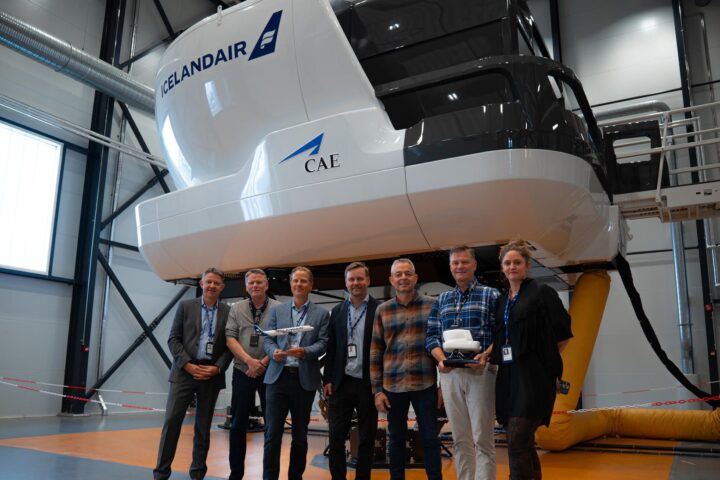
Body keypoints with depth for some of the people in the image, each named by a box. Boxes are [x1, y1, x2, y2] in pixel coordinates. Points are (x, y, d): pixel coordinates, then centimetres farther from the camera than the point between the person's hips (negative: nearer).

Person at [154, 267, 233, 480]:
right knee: (172, 421, -4)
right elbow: (173, 339, 1)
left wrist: (217, 368, -11)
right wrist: (187, 365, -11)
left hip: (212, 375, 1)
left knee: (203, 426, 8)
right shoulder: (186, 306, 6)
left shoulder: (229, 312, 6)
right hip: (184, 371, -1)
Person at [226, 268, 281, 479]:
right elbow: (230, 338, -1)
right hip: (243, 372, 2)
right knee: (238, 424, 7)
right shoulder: (236, 309, 7)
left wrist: (263, 363, -12)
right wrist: (250, 361, -13)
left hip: (270, 373, -2)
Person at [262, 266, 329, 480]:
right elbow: (268, 340, 6)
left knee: (300, 434, 10)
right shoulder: (277, 311, 11)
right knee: (272, 433, 0)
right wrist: (274, 352, -15)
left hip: (305, 379, 0)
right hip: (278, 377, 1)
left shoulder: (321, 314, 6)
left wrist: (304, 352, -20)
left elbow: (323, 343, -2)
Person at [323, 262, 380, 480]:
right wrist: (328, 379, 3)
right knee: (336, 437, 4)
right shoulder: (337, 311, 9)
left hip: (369, 384, -2)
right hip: (341, 383, 3)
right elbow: (331, 348, 9)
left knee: (366, 439, 9)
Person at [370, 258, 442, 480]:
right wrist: (377, 389, 2)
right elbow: (375, 351, 6)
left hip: (425, 384, -1)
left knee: (430, 437, 5)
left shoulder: (432, 305, 1)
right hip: (393, 385, 1)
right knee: (396, 438, 12)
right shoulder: (382, 310, 4)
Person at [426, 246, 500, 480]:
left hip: (480, 371, -4)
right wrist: (441, 358, -7)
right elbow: (432, 335, 11)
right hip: (449, 373, 4)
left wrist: (486, 356, -20)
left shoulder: (491, 295, 2)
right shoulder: (441, 300, 15)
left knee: (482, 438, -1)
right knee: (460, 439, 11)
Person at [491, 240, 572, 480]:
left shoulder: (542, 293, -4)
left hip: (534, 377, -7)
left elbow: (563, 334, -5)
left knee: (517, 444, -12)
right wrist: (486, 354, 6)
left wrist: (546, 359, 0)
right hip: (508, 376, 7)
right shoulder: (502, 301, 14)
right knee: (524, 444, 12)